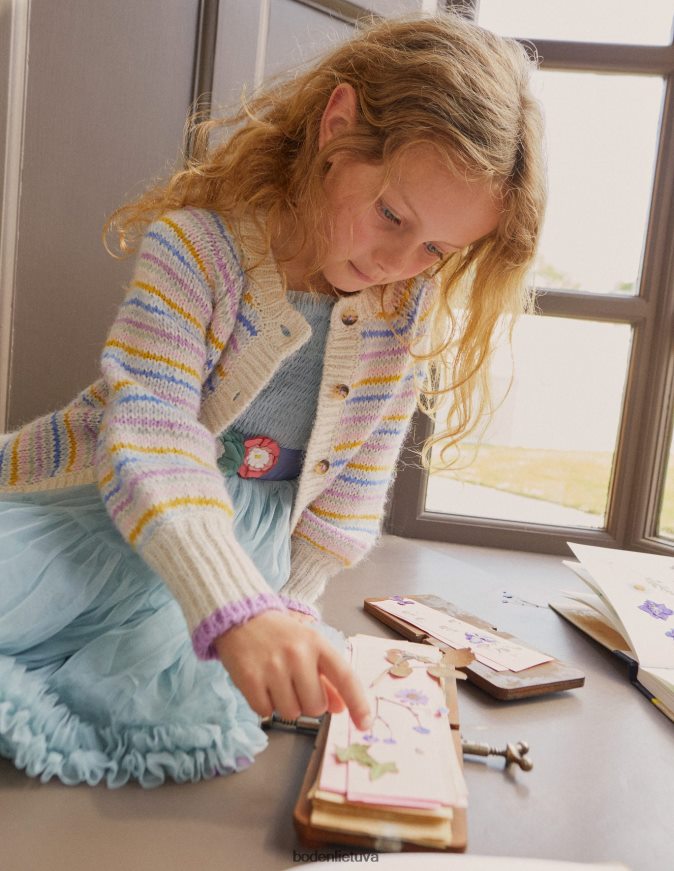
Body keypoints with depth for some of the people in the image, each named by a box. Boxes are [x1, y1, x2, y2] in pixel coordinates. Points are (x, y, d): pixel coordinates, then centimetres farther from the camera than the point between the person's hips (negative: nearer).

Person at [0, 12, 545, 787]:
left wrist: (286, 607, -2)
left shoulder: (414, 312, -6)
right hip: (102, 503, -2)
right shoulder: (197, 244, -18)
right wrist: (237, 609, -41)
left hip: (249, 539, 3)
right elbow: (148, 442, -27)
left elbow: (355, 485, 2)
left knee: (185, 720, -26)